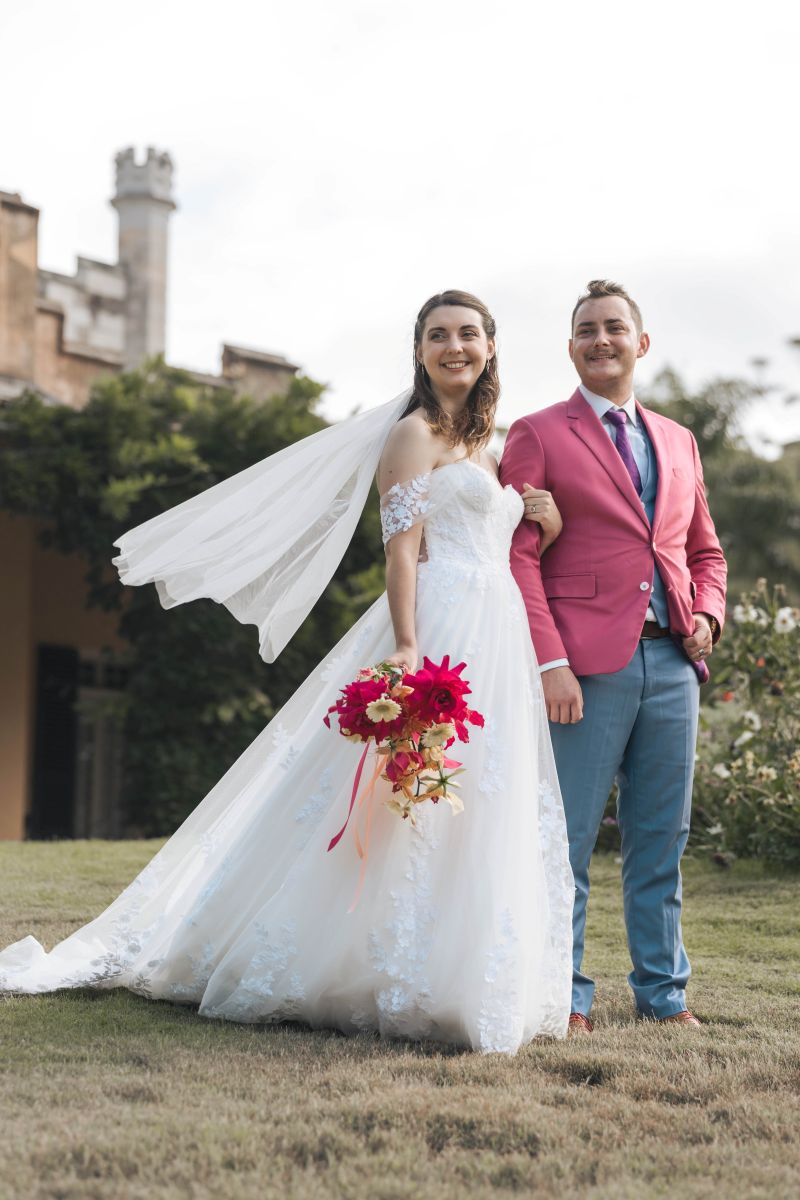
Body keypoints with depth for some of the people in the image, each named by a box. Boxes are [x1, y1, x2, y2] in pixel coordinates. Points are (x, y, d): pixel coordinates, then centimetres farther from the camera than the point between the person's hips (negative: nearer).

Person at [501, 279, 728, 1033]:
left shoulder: (678, 442, 20)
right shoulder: (538, 436, 3)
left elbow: (705, 551, 26)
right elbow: (518, 556, -5)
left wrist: (708, 615, 5)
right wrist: (550, 663, -15)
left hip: (673, 664, 5)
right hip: (588, 667, -5)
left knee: (661, 843, 10)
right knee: (566, 841, -2)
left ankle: (663, 993, 20)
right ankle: (563, 999, 9)